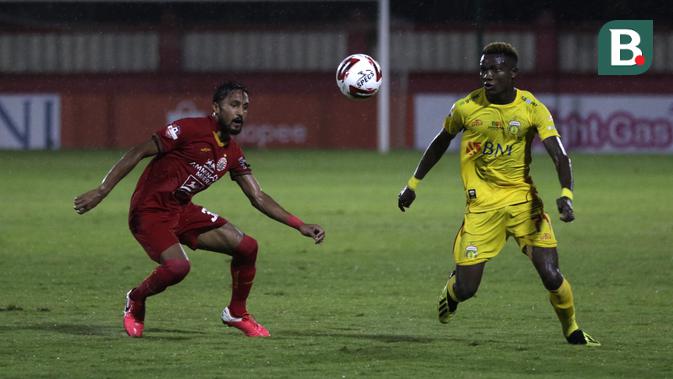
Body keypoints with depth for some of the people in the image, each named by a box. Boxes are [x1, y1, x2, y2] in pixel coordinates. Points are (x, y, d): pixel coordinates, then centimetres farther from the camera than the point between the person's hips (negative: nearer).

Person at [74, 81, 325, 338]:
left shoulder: (233, 153, 6)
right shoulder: (189, 130, -16)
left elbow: (258, 198, 11)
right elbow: (137, 154, -15)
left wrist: (300, 226, 3)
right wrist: (100, 192, -20)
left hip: (182, 211, 7)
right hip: (150, 212, -7)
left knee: (247, 247, -5)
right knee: (177, 266, -31)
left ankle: (237, 313, 16)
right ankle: (135, 302, 1)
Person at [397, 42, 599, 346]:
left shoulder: (532, 109, -9)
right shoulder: (466, 107, -6)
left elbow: (560, 156, -14)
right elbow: (441, 142, 12)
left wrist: (566, 194, -32)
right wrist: (413, 184, 16)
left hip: (523, 198, 0)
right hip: (481, 203, 0)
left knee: (550, 275, -13)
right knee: (465, 289, -6)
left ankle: (572, 331, 14)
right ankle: (451, 290, 33)